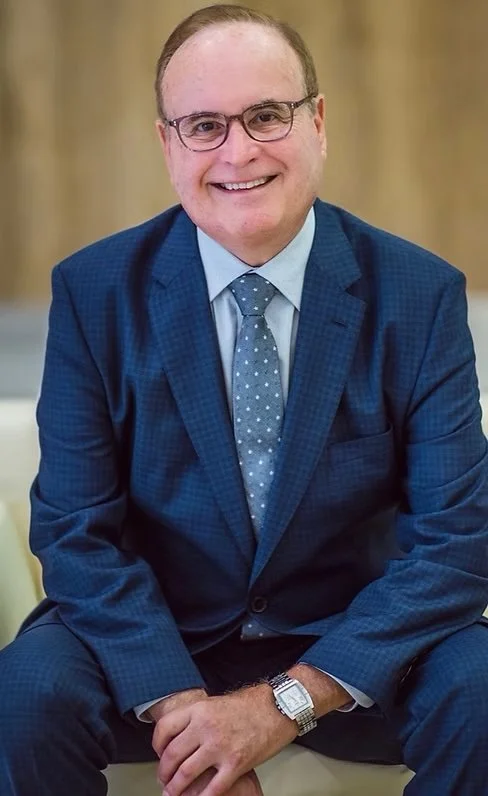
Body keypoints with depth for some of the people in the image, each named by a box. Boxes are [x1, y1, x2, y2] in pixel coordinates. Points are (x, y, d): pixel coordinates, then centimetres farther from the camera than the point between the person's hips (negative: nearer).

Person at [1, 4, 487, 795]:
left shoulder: (421, 294, -8)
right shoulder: (94, 291, -6)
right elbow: (76, 531, -8)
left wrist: (287, 702, -20)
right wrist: (181, 704, -22)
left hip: (347, 649, 1)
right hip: (155, 643, 0)